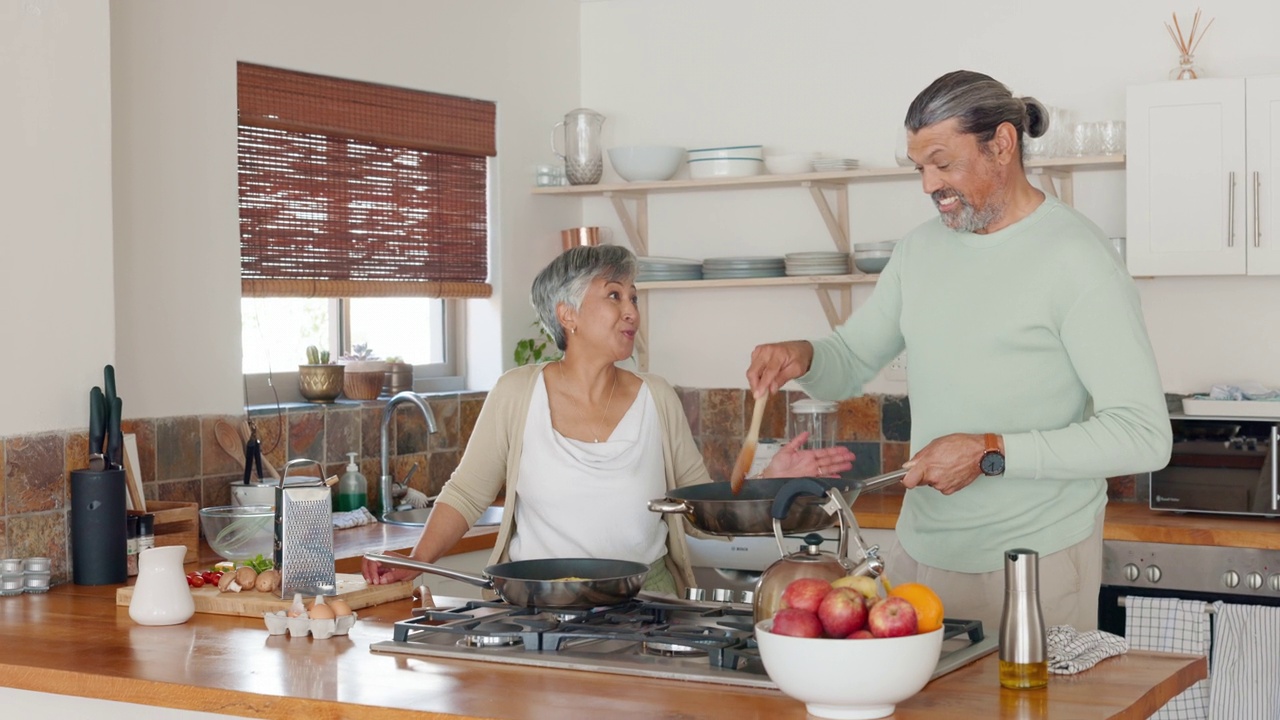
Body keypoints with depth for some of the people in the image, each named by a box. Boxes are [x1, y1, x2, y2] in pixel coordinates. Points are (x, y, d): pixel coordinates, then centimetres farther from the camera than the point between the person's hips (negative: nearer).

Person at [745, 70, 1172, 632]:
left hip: (1037, 561, -6)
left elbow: (1144, 436, -18)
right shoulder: (920, 249, 9)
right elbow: (849, 365, 16)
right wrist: (804, 357, -7)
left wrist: (991, 453, -21)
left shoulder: (1077, 258, -12)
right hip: (919, 551, 6)